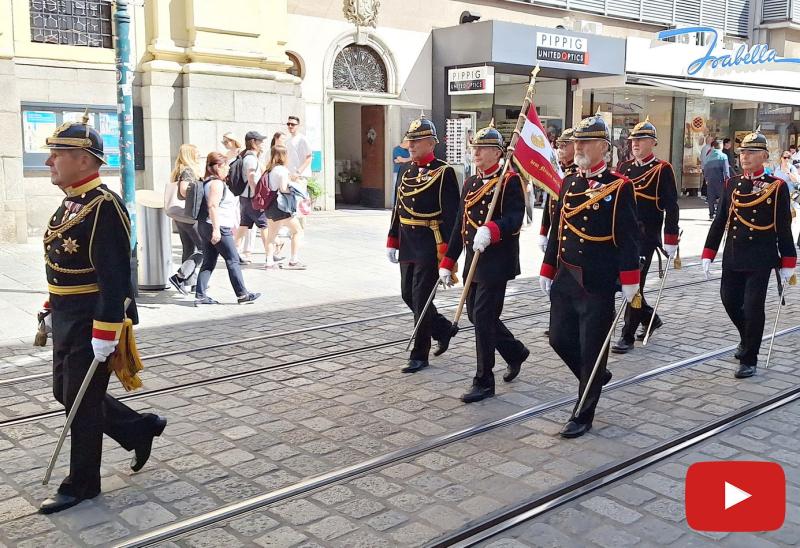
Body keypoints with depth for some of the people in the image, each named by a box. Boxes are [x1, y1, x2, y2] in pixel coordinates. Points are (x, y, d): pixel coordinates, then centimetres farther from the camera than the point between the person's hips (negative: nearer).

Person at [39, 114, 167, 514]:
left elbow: (115, 277, -24)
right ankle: (140, 428, 33)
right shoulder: (71, 201, 10)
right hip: (66, 319, 10)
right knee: (65, 392, 19)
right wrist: (52, 314, 20)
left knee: (81, 402, 3)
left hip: (90, 324, -10)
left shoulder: (104, 206, -20)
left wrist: (104, 334, -25)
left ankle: (82, 484, 21)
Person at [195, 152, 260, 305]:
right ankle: (242, 294, 2)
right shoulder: (217, 183, -13)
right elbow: (213, 206, -22)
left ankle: (200, 296, 5)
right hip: (219, 228, -10)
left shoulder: (207, 182, 18)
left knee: (208, 262, 8)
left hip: (205, 227, 10)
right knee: (233, 260, -3)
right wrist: (216, 229, -26)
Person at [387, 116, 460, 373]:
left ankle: (419, 355, 8)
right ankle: (443, 329, 35)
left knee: (421, 299, -3)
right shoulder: (407, 172, 12)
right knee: (408, 295, 14)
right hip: (408, 246, 8)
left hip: (430, 246, -8)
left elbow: (451, 214, -14)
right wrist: (392, 241, 14)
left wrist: (446, 250, -19)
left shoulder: (444, 173, -10)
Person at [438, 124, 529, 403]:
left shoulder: (510, 180, -8)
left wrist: (491, 230, -42)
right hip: (473, 259, 8)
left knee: (483, 316, -7)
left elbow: (514, 218, -22)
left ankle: (484, 382, 4)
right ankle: (516, 352, 38)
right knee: (476, 315, 15)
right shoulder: (470, 183, 15)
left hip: (496, 262, -8)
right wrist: (448, 262, 13)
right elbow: (460, 223, 15)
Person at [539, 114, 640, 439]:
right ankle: (595, 377, 39)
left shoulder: (619, 187, -8)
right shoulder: (568, 183, 10)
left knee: (591, 350, 2)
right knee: (560, 340, 12)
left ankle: (583, 417, 15)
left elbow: (628, 237, -10)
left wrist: (630, 280, -13)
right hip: (566, 279, 6)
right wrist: (547, 271, 12)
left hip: (598, 284, -6)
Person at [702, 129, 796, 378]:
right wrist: (708, 254, 6)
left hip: (760, 259, -4)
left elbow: (784, 227, -4)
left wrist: (787, 263, -4)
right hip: (733, 257, 5)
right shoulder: (732, 184, 5)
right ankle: (748, 338, 41)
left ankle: (749, 360, 10)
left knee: (753, 307, -3)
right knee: (729, 300, 12)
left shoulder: (777, 187, -6)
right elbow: (720, 221, 8)